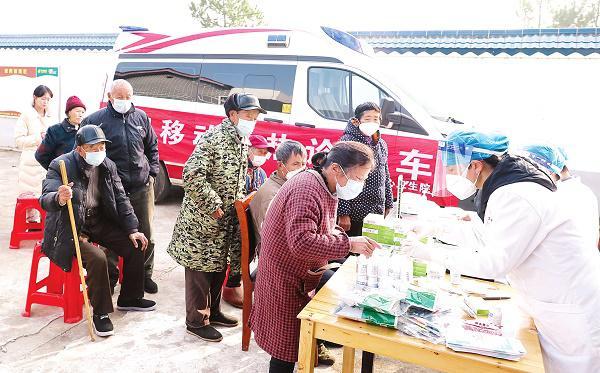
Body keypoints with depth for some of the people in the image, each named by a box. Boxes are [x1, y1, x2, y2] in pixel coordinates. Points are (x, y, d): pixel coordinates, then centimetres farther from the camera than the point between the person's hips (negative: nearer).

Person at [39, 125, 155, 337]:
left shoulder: (108, 166, -1)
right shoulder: (60, 166, -18)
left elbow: (121, 199, 2)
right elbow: (45, 199, -27)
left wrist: (132, 230, -7)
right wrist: (59, 199, -53)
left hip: (99, 221, 6)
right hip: (71, 227, -6)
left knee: (136, 247, -6)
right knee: (97, 258, -28)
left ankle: (129, 298, 15)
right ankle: (100, 313, -7)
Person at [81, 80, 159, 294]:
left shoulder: (141, 117, 9)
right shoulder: (96, 120, -3)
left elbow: (152, 146, 19)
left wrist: (152, 172, 10)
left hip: (142, 186, 3)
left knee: (146, 235, 11)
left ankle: (145, 275, 27)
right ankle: (110, 277, 24)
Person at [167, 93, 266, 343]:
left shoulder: (243, 142, 10)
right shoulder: (214, 137, -18)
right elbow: (192, 175, -24)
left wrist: (240, 201, 10)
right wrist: (214, 205, -20)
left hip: (227, 220, 9)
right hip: (202, 218, -8)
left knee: (220, 267, 19)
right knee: (200, 269, 4)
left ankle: (213, 311, 36)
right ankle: (196, 321, 19)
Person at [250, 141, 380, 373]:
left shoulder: (325, 188, 5)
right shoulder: (306, 191, -27)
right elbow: (302, 242, -37)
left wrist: (345, 237, -4)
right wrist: (348, 243, -33)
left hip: (305, 275, 9)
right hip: (285, 281, -9)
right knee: (287, 345, 3)